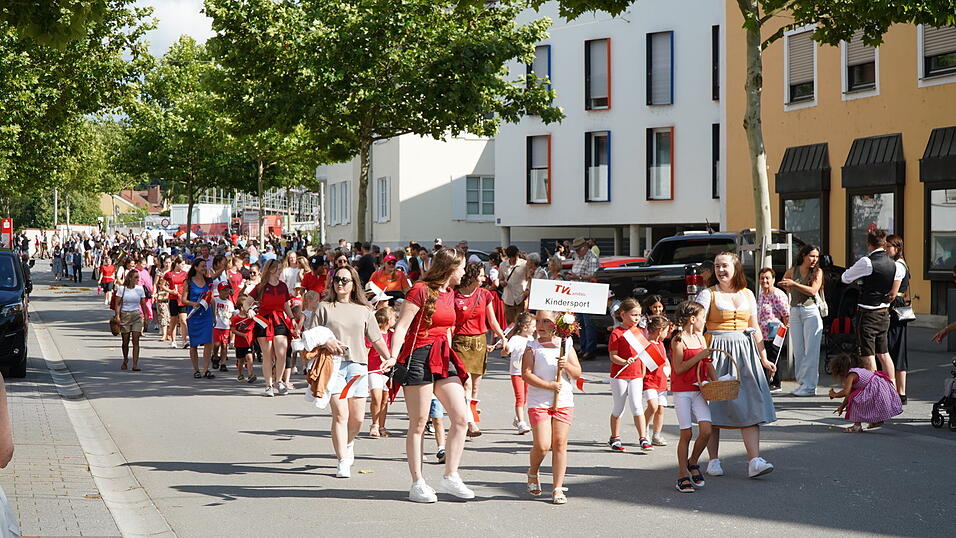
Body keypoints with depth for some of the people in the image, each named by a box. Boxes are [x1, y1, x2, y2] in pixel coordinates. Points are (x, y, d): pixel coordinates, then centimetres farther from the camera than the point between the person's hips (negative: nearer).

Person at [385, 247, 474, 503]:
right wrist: (393, 357, -23)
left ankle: (450, 477, 8)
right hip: (418, 357, -8)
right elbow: (401, 326, -13)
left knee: (461, 418, -1)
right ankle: (417, 484, 5)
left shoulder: (450, 293, 15)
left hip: (443, 358, 8)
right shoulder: (420, 290, -10)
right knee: (418, 424, -2)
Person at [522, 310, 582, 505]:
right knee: (542, 445, -10)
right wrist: (548, 385, -17)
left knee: (560, 444, -1)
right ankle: (533, 473, 21)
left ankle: (558, 488, 4)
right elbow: (526, 374, -7)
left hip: (563, 401, 2)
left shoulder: (566, 346, 9)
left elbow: (578, 373, 8)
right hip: (538, 402, -2)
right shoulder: (532, 347, 2)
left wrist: (567, 365, -14)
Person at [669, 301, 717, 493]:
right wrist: (699, 356, -17)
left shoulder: (700, 338, 12)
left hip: (699, 390, 6)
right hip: (682, 391, -5)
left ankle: (692, 462, 15)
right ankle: (683, 475, 8)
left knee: (706, 430, -8)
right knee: (686, 433, -3)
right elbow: (679, 368, -14)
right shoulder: (678, 340, -9)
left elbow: (708, 364, 16)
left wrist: (716, 382, 2)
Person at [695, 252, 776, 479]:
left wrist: (764, 358, 16)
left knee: (750, 405, -7)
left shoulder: (747, 294, 13)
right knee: (713, 406, 0)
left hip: (745, 353, 3)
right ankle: (713, 461, 9)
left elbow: (755, 328, 19)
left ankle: (754, 460, -12)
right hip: (716, 352, -3)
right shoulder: (708, 294, 1)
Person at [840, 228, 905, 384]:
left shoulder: (867, 262, -17)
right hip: (884, 313, 7)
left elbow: (845, 278, -5)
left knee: (868, 356, -3)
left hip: (867, 314, -7)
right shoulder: (893, 264, 3)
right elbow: (901, 273, 26)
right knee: (883, 354, 17)